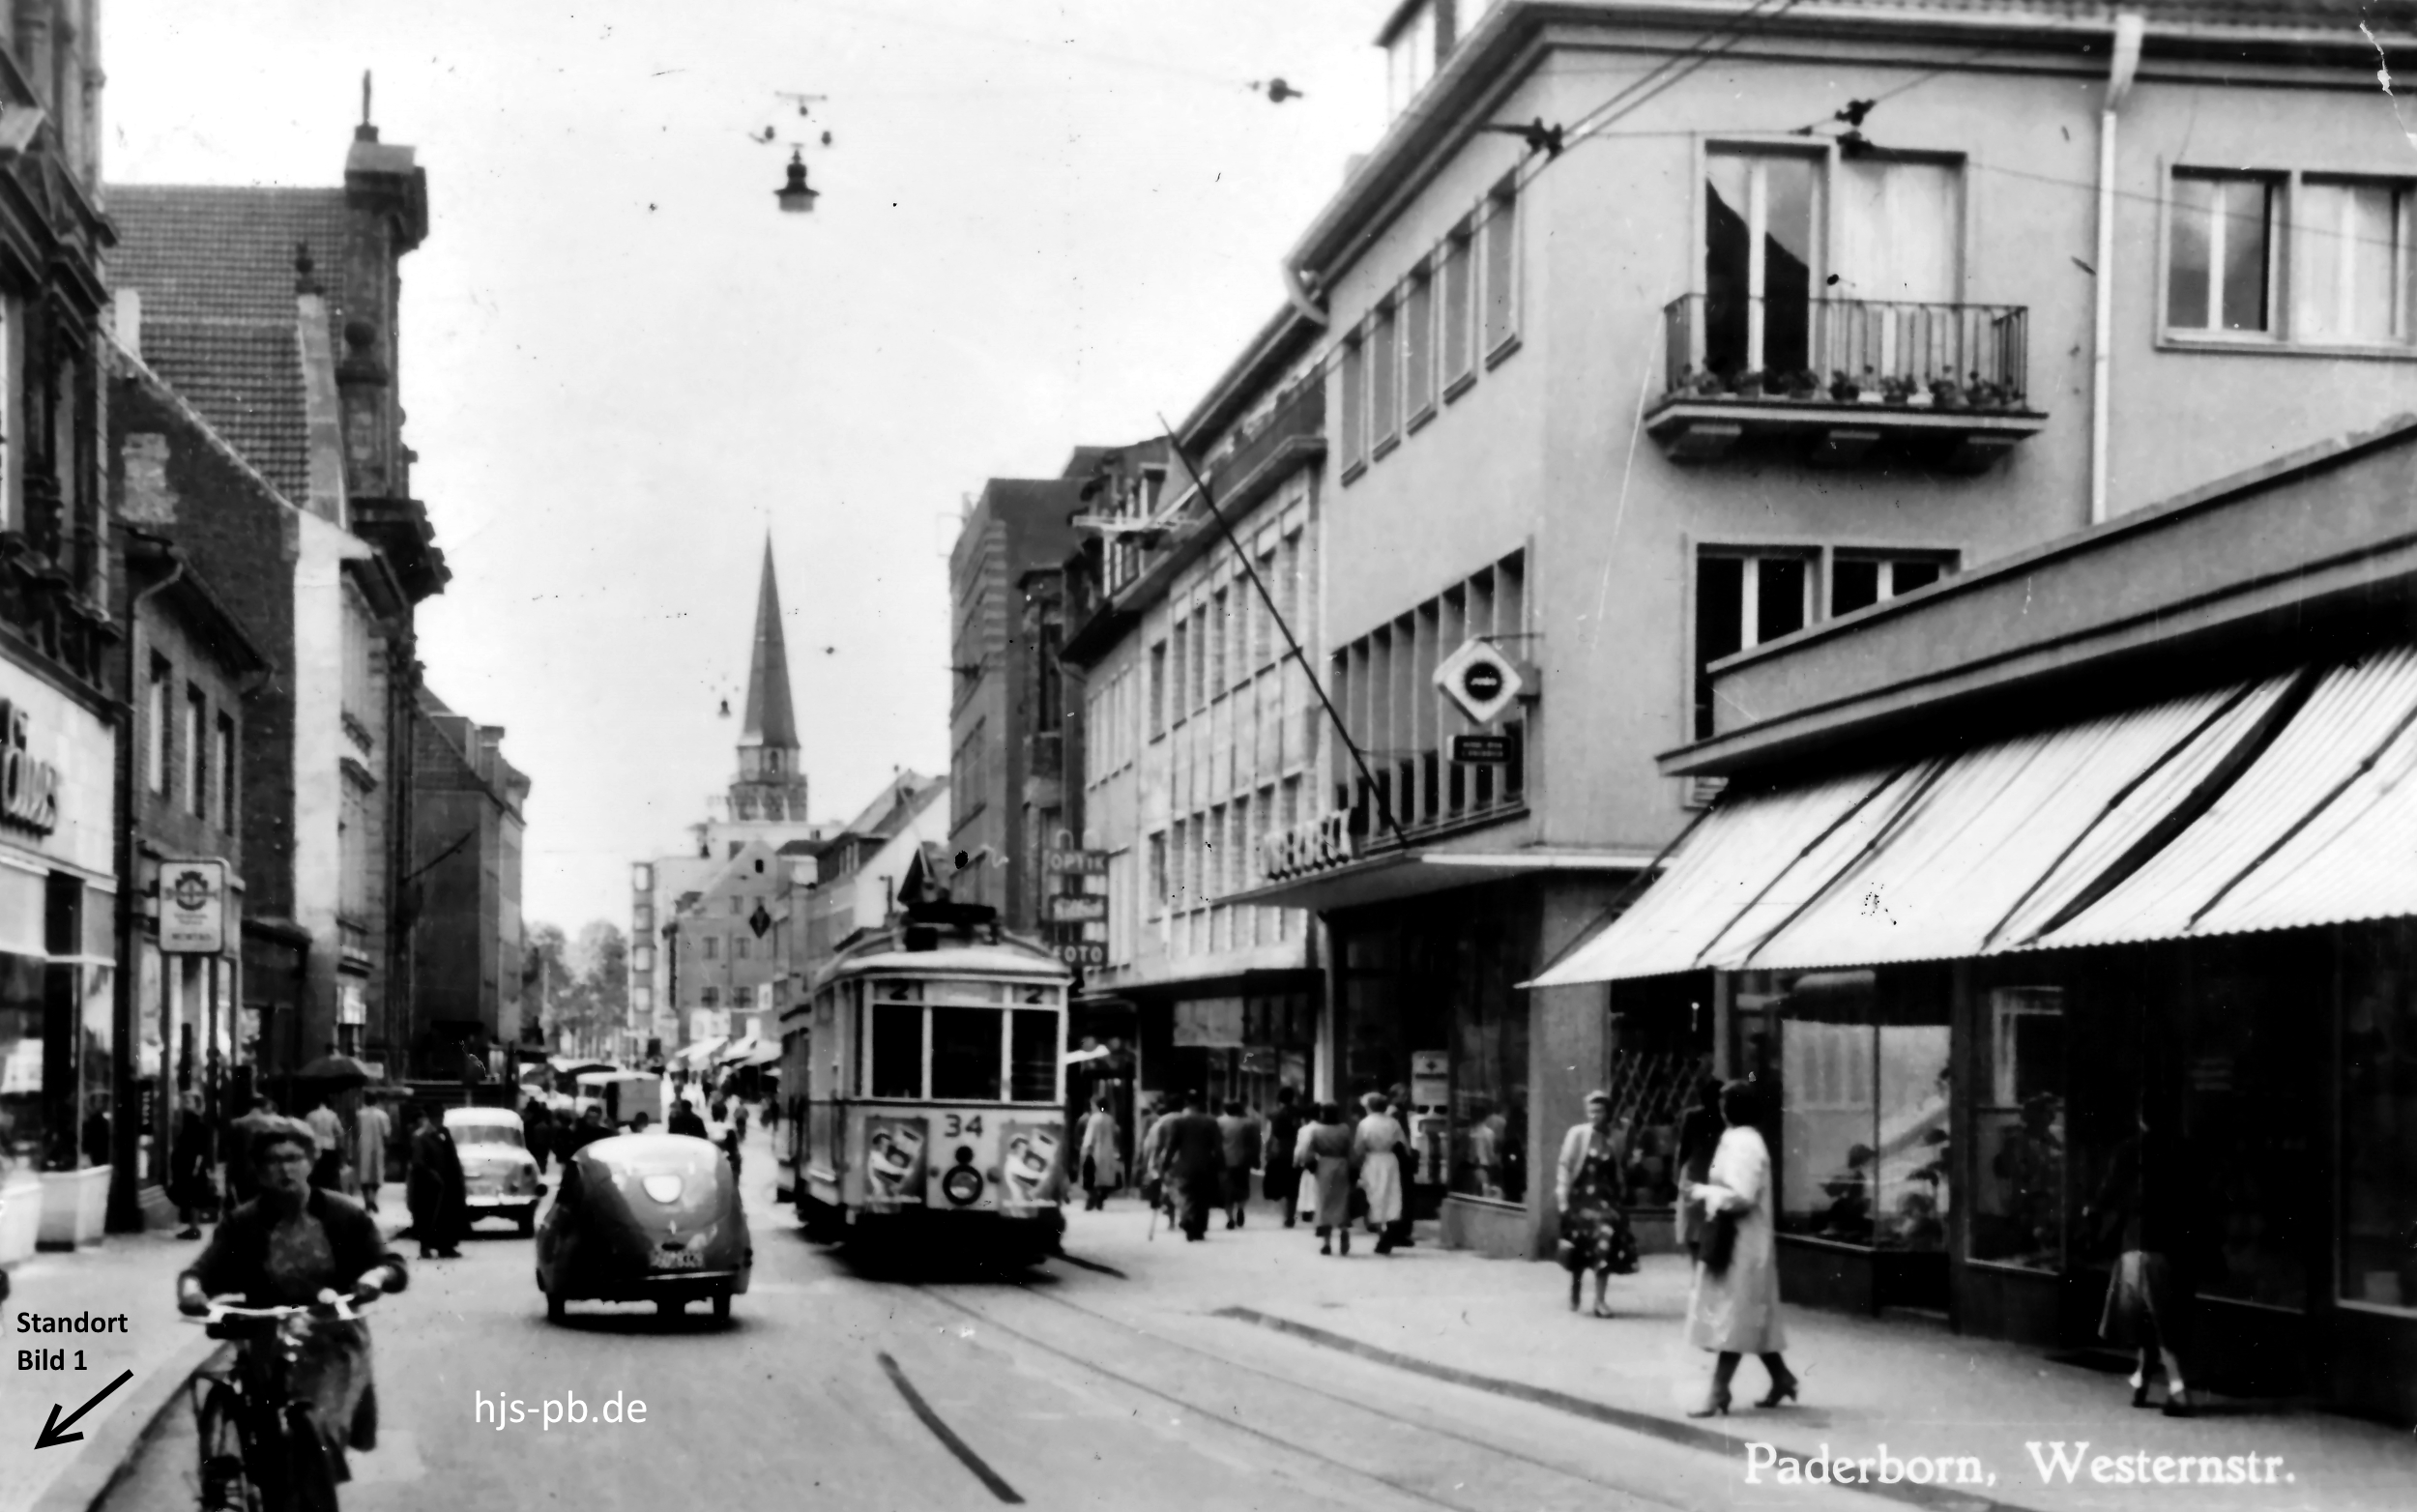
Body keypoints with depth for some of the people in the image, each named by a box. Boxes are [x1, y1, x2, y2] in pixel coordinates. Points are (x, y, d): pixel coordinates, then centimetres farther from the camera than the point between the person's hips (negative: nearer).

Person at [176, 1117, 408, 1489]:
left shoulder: (344, 1215, 0)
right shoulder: (243, 1224, 0)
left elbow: (394, 1267, -1)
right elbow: (203, 1269, -10)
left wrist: (376, 1276, -25)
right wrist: (190, 1289, -34)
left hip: (334, 1346, -1)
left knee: (319, 1430, -24)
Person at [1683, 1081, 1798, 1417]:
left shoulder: (1742, 1144, -19)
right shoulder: (1740, 1140, 13)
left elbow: (1741, 1197, -24)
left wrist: (1702, 1191, -15)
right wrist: (1706, 1191, 10)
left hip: (1741, 1244, -10)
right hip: (1737, 1240, 10)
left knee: (1731, 1317, -7)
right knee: (1750, 1319, 16)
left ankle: (1719, 1392, -5)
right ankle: (1780, 1377, 25)